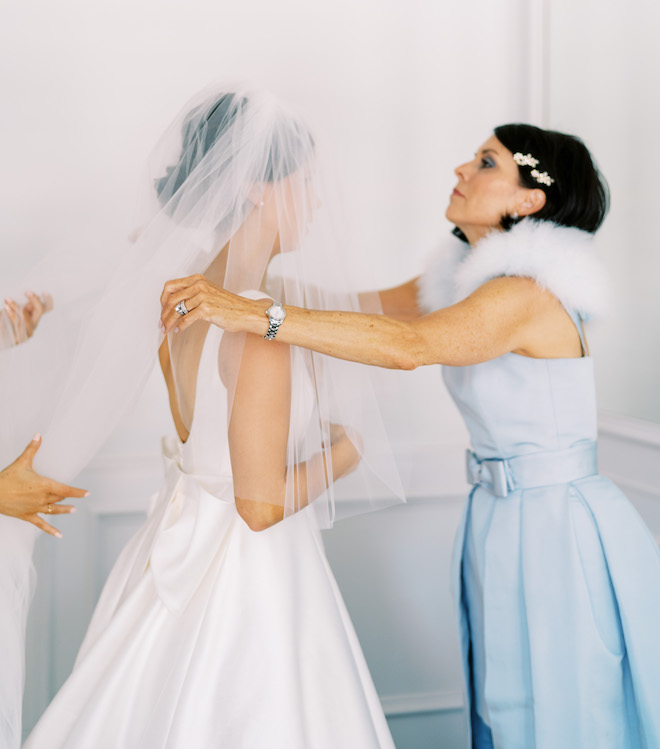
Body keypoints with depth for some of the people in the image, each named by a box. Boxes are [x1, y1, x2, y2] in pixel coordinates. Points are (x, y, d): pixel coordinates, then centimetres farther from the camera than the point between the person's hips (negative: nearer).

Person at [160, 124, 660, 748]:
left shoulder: (526, 294, -21)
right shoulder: (466, 279, 7)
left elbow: (407, 346, -36)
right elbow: (364, 305, 6)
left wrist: (252, 313, -41)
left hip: (560, 531, -8)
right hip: (501, 523, 8)